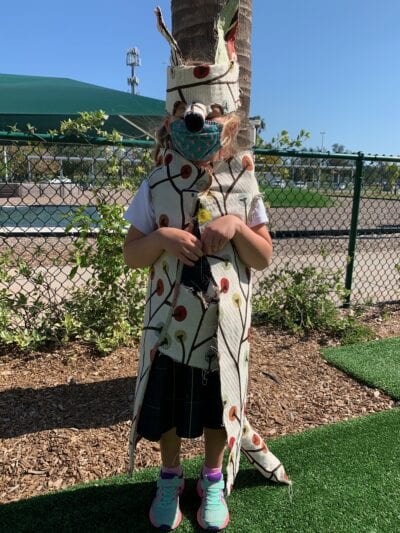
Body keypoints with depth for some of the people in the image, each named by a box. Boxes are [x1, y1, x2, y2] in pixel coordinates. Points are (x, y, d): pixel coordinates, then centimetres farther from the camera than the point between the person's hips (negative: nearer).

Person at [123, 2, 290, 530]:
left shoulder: (243, 185, -5)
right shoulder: (157, 186, -6)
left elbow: (265, 257, -2)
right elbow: (131, 254, -2)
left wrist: (237, 227, -21)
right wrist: (162, 238, -22)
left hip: (224, 325, 0)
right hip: (170, 324, 0)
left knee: (219, 410, 17)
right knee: (167, 410, 16)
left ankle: (213, 480, 43)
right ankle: (170, 478, 43)